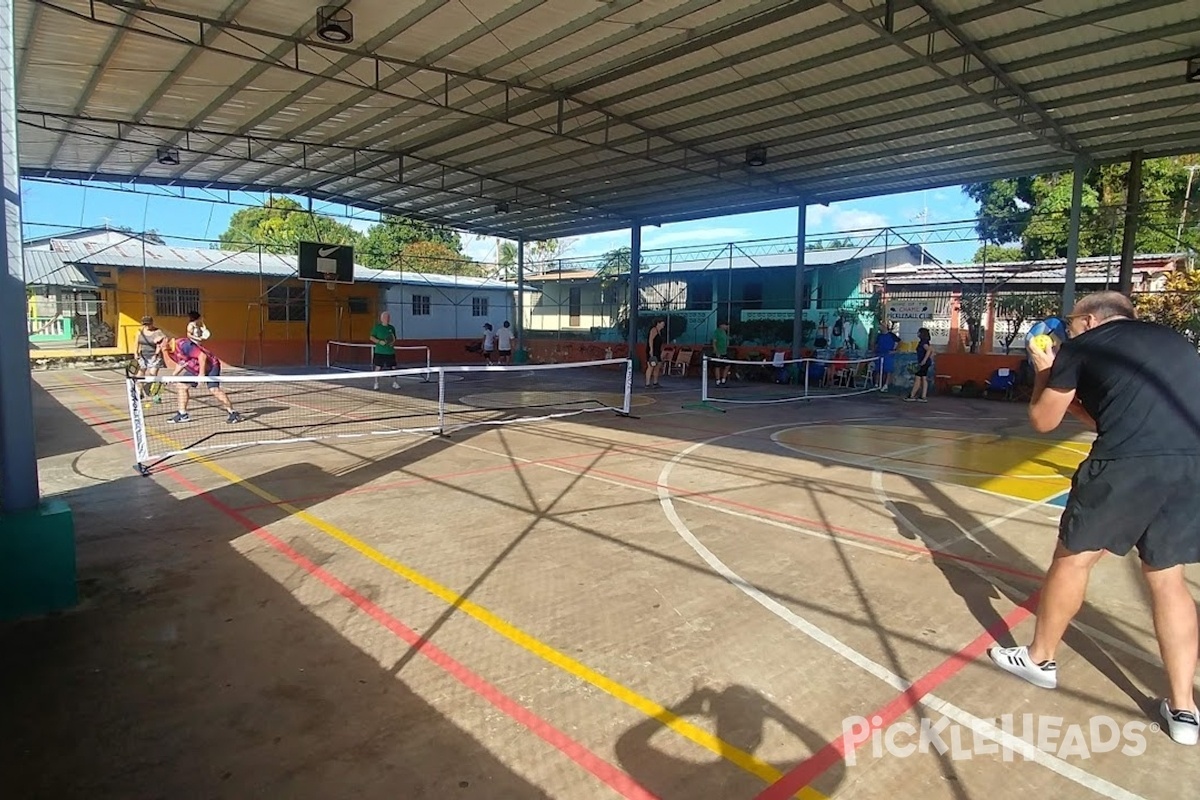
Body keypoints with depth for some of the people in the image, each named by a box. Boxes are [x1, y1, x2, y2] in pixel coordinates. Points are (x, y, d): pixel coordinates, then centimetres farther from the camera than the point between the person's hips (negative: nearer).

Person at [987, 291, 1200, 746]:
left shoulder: (1084, 346, 12)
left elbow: (1042, 421, 18)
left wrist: (1045, 375, 34)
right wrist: (1076, 400, 40)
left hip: (1129, 463, -6)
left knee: (1074, 557, 13)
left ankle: (1040, 659, 30)